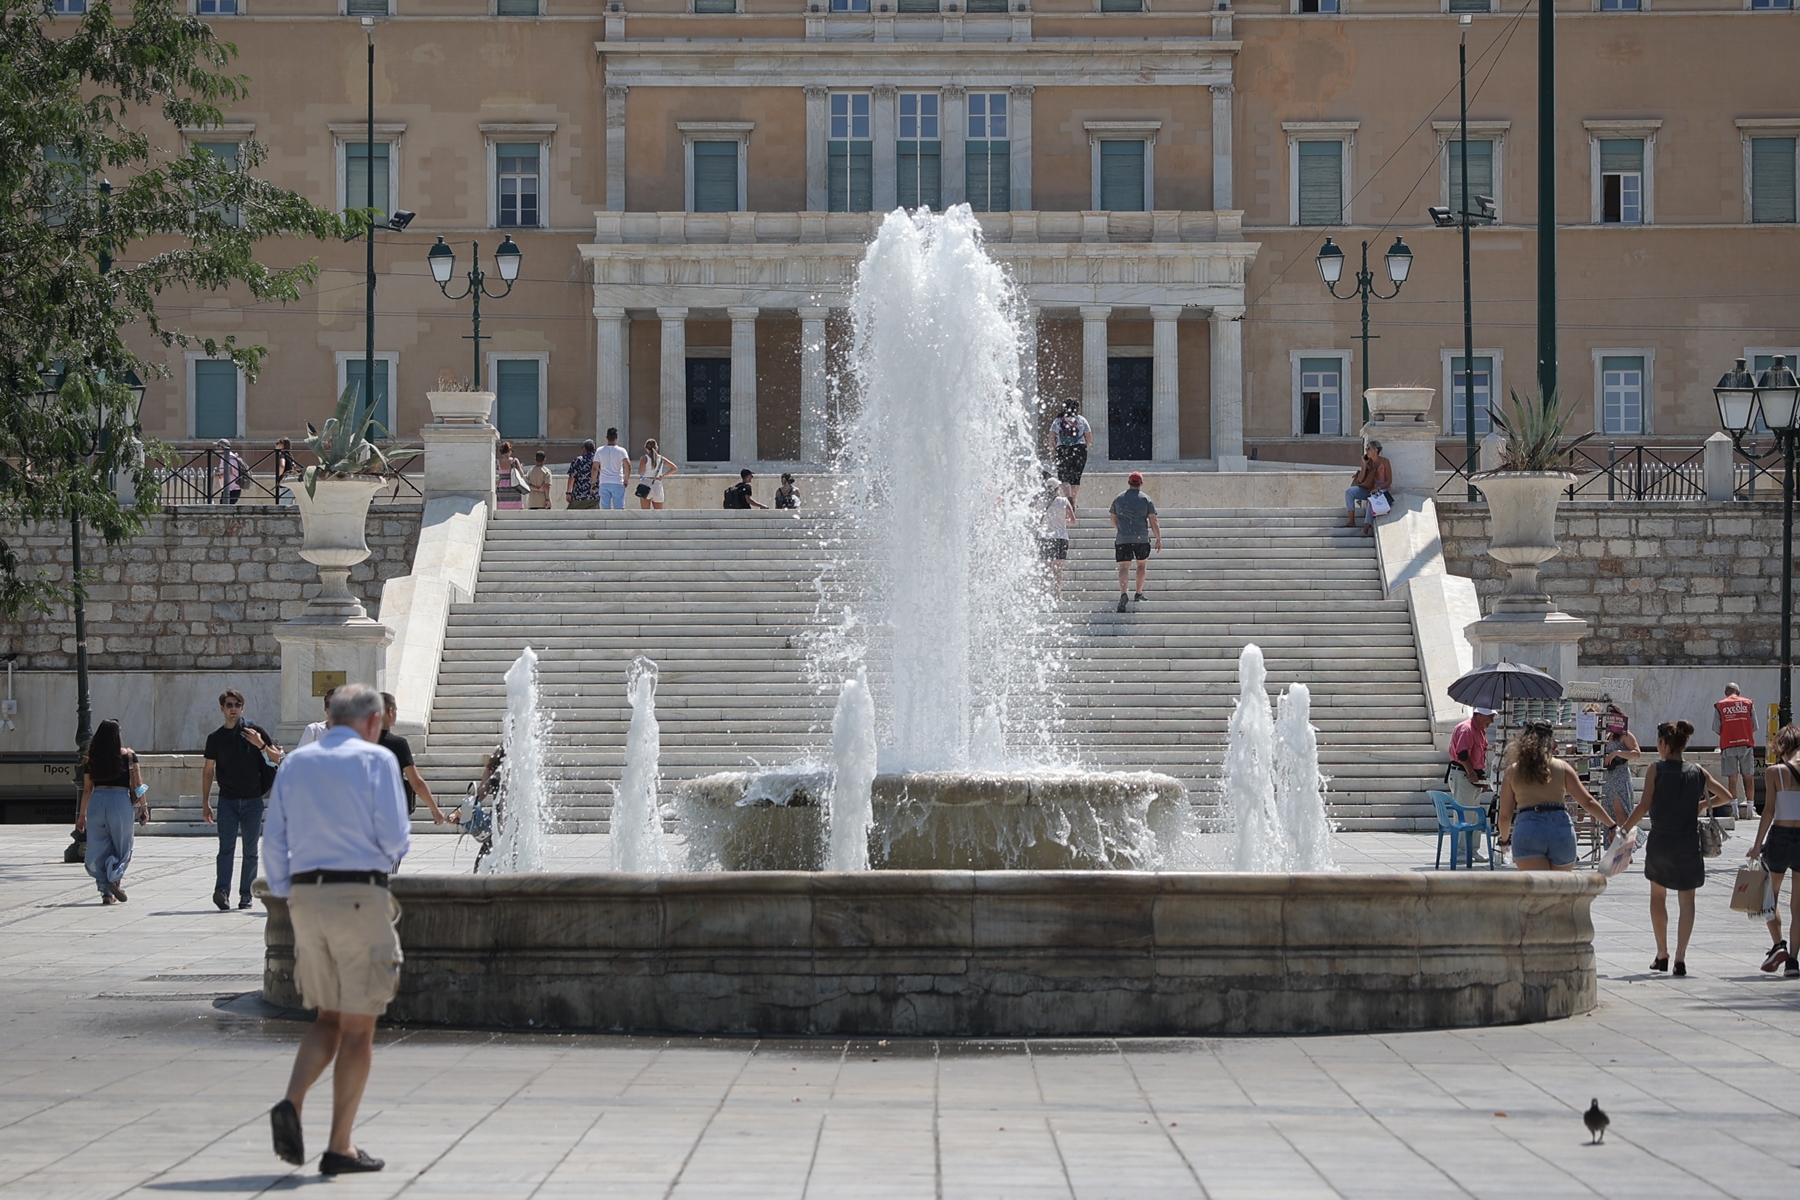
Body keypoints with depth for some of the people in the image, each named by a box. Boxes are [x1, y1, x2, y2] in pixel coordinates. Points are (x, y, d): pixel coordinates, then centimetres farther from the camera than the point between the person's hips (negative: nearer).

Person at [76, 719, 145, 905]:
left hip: (97, 801, 2)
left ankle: (106, 892, 4)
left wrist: (82, 814, 15)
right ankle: (115, 877, -15)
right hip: (120, 800, -2)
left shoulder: (92, 759, 6)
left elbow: (87, 789, 8)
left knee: (99, 848, 8)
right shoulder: (128, 756, 1)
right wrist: (144, 806, 8)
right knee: (122, 846, 11)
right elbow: (137, 783, -1)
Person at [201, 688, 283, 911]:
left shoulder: (255, 732, 2)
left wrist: (261, 745, -15)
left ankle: (246, 895, 10)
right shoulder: (216, 738, 6)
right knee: (226, 847, -13)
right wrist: (205, 803, 9)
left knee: (250, 851, 4)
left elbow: (277, 758, 3)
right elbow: (208, 770, 11)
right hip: (227, 799, 0)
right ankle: (222, 891, -25)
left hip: (252, 800, 0)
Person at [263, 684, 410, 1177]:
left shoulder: (296, 763, 11)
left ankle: (291, 1104, -7)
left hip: (305, 896, 5)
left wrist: (287, 899, 16)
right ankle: (340, 1148, 2)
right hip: (361, 893, -5)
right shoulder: (376, 760, -4)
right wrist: (393, 852, 12)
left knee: (329, 1020, 18)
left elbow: (276, 840, 9)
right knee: (358, 1029, 3)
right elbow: (394, 838, -10)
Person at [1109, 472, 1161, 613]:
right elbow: (1153, 521, -3)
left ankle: (1123, 593, -26)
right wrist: (1159, 539, 3)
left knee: (1124, 567, -5)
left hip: (1122, 538, 0)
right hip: (1142, 538, 0)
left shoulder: (1118, 498, 7)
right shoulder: (1146, 500, 1)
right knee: (1142, 564, 19)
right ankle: (1139, 594, 23)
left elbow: (1114, 519, 14)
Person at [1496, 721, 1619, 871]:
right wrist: (1613, 826, 17)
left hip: (1527, 828, -1)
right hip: (1561, 827, 1)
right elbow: (1587, 802, 9)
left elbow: (1505, 815, 13)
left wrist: (1504, 839, 32)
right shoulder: (1562, 767, 11)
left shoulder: (1513, 771, 12)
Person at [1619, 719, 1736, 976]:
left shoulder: (1656, 770, -7)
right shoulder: (1698, 772, 2)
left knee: (1658, 895, 18)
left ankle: (1662, 954, 20)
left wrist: (1623, 829, -5)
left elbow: (1644, 806, -13)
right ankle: (1680, 957, -5)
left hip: (1660, 841, -1)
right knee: (1687, 899, 5)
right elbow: (1726, 796, 8)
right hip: (1689, 843, 2)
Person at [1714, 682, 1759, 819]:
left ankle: (1734, 808, -2)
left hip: (1728, 745, -1)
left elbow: (1717, 729, 1)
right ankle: (1750, 809, 6)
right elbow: (1754, 726, 6)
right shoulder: (1748, 703, 5)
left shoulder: (1719, 706, 2)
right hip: (1747, 743, 1)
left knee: (1732, 778, 2)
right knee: (1749, 777, 6)